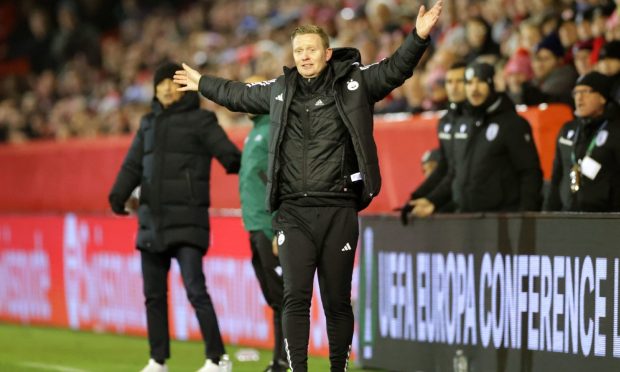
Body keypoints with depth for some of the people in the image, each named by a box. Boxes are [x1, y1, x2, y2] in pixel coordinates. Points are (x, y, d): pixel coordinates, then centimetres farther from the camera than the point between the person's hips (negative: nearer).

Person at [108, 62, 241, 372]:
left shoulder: (200, 120, -1)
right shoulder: (149, 123, 16)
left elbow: (229, 154, -10)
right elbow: (133, 165, 11)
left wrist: (236, 164, -32)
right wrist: (118, 195, -6)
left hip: (186, 221, -6)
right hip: (152, 221, 6)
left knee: (195, 291, -13)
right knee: (153, 294, 9)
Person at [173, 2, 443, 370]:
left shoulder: (354, 82, 4)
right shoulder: (280, 89, 14)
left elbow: (396, 69, -4)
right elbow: (240, 95, 31)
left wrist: (419, 37, -21)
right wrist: (203, 84, 44)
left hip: (338, 211, -2)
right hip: (293, 212, 2)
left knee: (338, 300, 5)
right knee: (296, 297, -7)